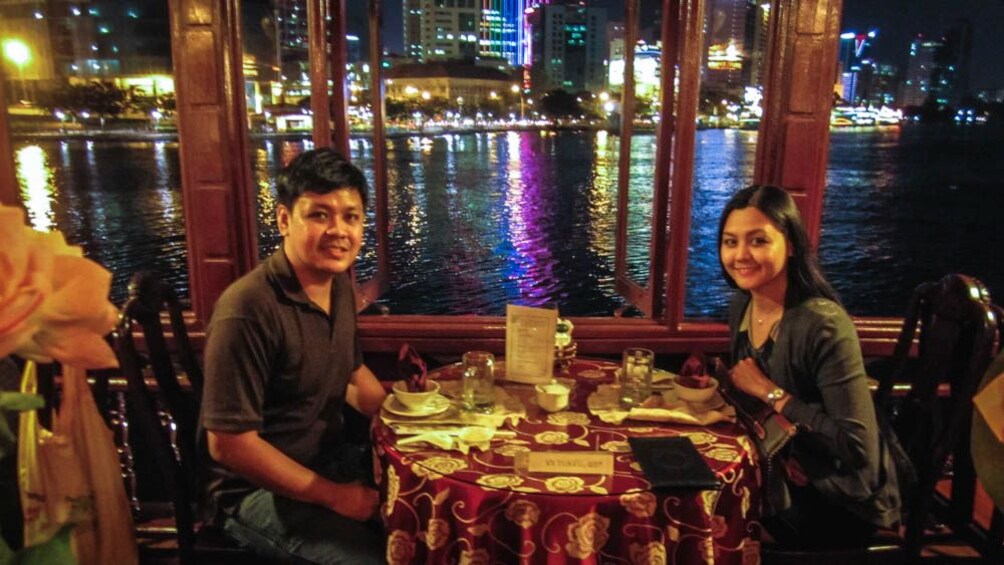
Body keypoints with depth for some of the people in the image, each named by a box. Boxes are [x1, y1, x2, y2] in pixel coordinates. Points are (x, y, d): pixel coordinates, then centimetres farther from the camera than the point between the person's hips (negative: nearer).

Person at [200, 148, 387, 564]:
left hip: (329, 458, 8)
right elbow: (228, 444, -22)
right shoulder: (247, 310, -25)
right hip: (256, 488, -7)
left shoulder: (340, 283, 1)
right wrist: (332, 496, -17)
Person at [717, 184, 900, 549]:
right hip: (780, 476, 6)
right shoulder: (740, 307, -3)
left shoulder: (824, 324, -26)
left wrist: (770, 392, -24)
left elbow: (858, 446, -27)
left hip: (839, 501, -6)